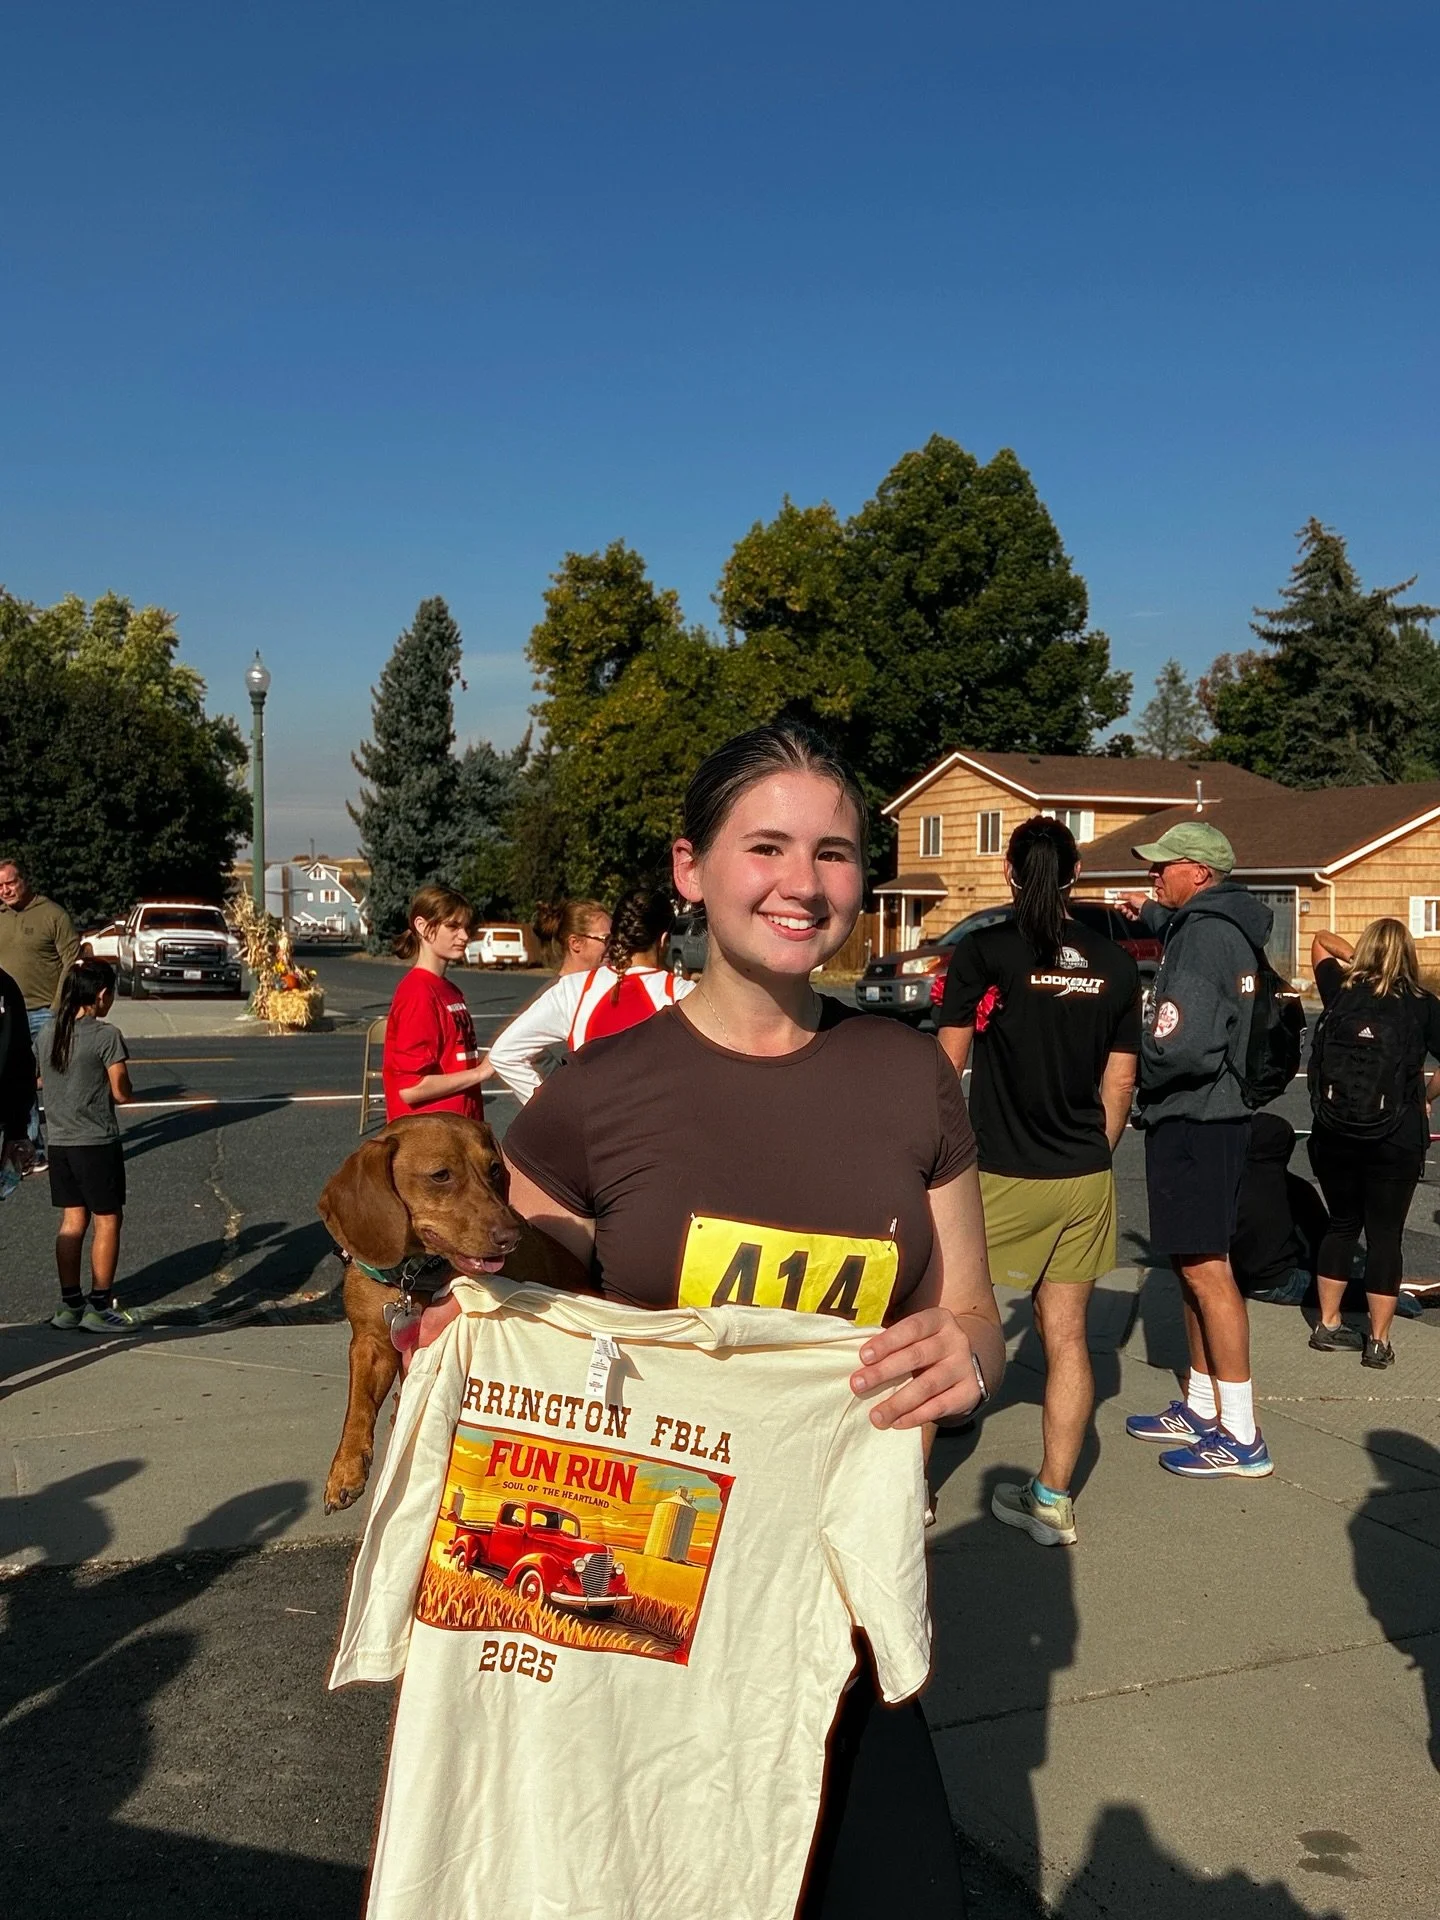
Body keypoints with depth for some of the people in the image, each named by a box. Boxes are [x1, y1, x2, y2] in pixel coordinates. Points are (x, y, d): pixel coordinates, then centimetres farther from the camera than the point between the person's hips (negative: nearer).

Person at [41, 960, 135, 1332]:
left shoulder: (49, 1033, 5)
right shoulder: (106, 1036, -15)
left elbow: (49, 1084, 14)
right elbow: (122, 1094, -12)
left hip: (59, 1141, 6)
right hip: (96, 1143, -6)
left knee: (72, 1221, 14)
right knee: (107, 1222, 4)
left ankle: (70, 1305, 18)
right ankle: (99, 1308, 7)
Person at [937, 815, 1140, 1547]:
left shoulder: (982, 951, -9)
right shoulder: (1113, 963, 3)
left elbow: (949, 1065, -5)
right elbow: (1120, 1080, 7)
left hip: (1001, 1177, -4)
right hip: (1084, 1180, 5)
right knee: (1066, 1336, 11)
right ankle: (1051, 1500, 18)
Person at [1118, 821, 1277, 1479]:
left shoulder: (1203, 935, -18)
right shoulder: (1222, 927, 13)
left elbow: (1183, 1046, -26)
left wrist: (1141, 1073, -9)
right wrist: (1152, 917, 31)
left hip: (1192, 1124, -10)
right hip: (1212, 1119, 10)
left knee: (1204, 1268, -6)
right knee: (1195, 1265, 17)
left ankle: (1242, 1438, 0)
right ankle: (1200, 1409, 28)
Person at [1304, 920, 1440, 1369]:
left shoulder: (1340, 992, 2)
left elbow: (1322, 942, 20)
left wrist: (1356, 959, 13)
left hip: (1334, 1135, 3)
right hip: (1396, 1141, -3)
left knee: (1342, 1225, 18)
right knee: (1385, 1234, 6)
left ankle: (1328, 1326, 24)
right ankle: (1378, 1341, 9)